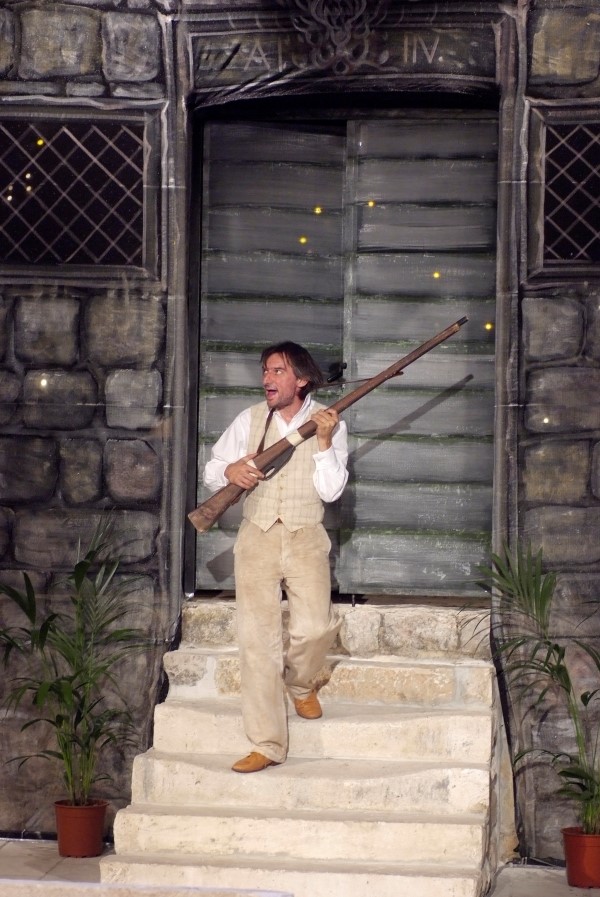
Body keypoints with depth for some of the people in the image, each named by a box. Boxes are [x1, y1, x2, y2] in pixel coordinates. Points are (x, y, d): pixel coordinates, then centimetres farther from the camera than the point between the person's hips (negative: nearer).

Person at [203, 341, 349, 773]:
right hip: (257, 537, 2)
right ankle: (267, 746, -3)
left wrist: (324, 442, -19)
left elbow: (331, 490, -7)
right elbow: (212, 470, 10)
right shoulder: (250, 420, 6)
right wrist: (230, 471, -12)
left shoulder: (329, 423, 0)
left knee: (315, 627, -19)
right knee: (257, 638, -6)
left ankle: (299, 683, 17)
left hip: (306, 538, -1)